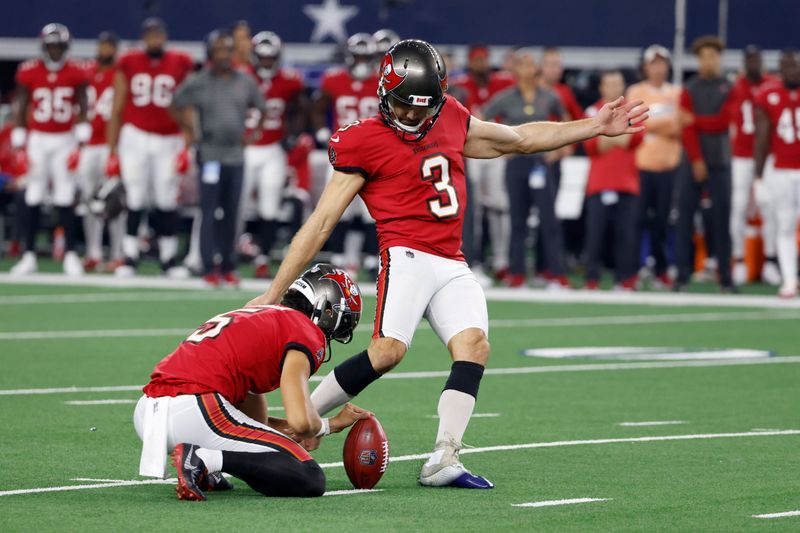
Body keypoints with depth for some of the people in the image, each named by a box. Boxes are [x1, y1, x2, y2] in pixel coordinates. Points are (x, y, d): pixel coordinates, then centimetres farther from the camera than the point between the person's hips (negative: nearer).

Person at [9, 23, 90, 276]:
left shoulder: (75, 73, -2)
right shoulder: (29, 73, -3)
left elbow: (82, 108, 3)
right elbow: (21, 108, 3)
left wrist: (81, 138, -4)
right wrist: (19, 142, 0)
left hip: (65, 139, 0)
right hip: (38, 139, 0)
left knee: (65, 196, -1)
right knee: (34, 196, 1)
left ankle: (70, 254, 2)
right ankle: (29, 254, 5)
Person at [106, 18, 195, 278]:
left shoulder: (180, 64, 2)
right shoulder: (129, 64, 2)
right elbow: (117, 110, 7)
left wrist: (187, 147, -2)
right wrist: (112, 150, 5)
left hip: (168, 141, 0)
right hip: (135, 137, 0)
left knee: (167, 202, 2)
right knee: (135, 201, -1)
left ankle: (169, 259, 12)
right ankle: (130, 258, 5)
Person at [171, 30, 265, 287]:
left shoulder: (246, 82, 7)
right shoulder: (197, 83, -4)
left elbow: (260, 109, 20)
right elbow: (177, 106, 5)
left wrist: (253, 133, 11)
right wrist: (189, 131, 2)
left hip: (236, 155, 4)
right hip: (210, 155, -4)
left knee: (231, 214, 6)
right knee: (209, 212, -6)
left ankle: (228, 267, 13)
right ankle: (209, 268, -4)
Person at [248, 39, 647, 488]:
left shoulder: (450, 119, 16)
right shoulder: (363, 143, 0)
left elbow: (521, 139, 30)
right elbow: (320, 225, 1)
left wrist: (596, 127, 29)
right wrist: (275, 293, -1)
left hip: (453, 267, 6)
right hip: (407, 257, -6)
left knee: (474, 346, -17)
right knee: (389, 350, -26)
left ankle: (444, 461, -24)